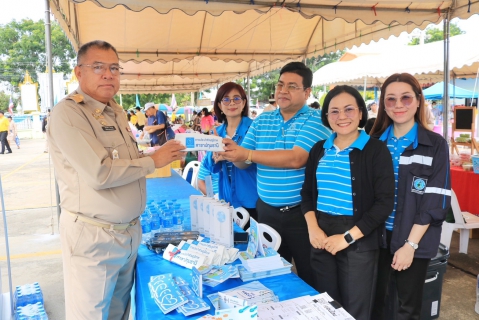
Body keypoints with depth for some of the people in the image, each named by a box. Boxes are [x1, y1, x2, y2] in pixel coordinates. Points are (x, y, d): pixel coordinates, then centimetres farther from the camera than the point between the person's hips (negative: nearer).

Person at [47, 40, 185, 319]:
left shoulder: (115, 111, 11)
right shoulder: (68, 113, -17)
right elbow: (100, 173, -25)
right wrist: (154, 161, -16)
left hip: (130, 231, 8)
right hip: (93, 237, -8)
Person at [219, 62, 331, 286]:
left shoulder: (315, 120, -10)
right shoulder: (261, 120, 7)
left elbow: (296, 159, -25)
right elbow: (243, 163, 4)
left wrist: (248, 153, -28)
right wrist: (233, 151, -20)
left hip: (302, 212, -5)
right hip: (267, 211, 5)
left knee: (310, 276, 12)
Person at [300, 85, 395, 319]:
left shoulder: (376, 150, -7)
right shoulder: (319, 150, 7)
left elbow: (384, 202, -11)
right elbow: (307, 193, 11)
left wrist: (348, 237, -15)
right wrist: (313, 228, -6)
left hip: (358, 243, -4)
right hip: (322, 239, 4)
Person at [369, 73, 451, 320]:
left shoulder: (435, 144, -7)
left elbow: (435, 201, -10)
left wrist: (410, 244, -14)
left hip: (414, 240, -2)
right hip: (377, 235, 3)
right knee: (374, 300, 14)